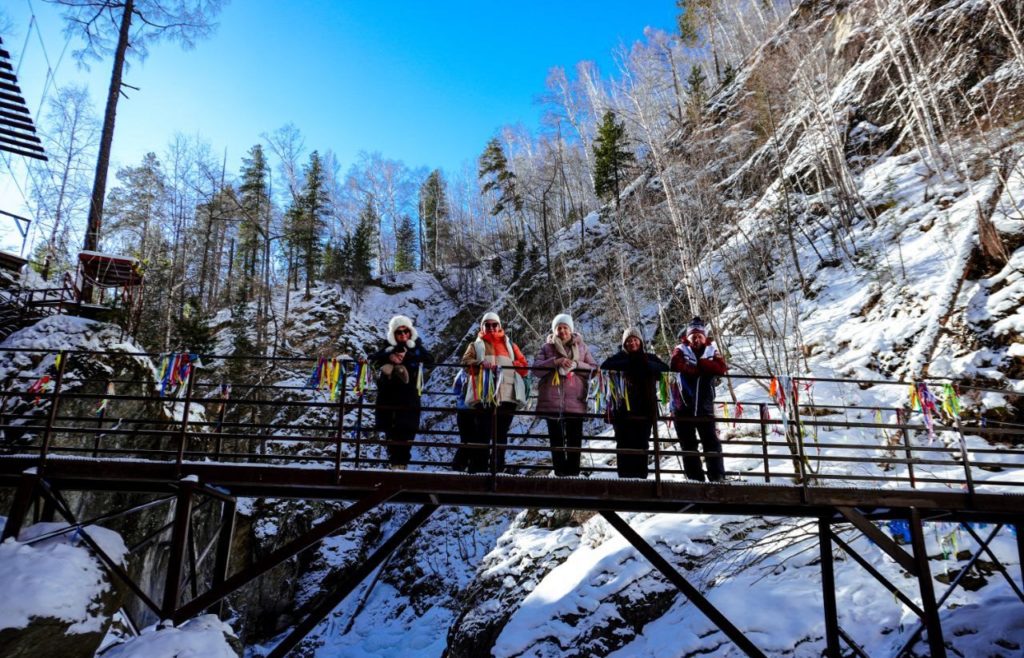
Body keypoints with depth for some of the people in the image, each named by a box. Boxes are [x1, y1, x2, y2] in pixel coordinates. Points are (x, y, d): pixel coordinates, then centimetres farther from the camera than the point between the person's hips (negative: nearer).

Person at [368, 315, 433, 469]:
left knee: (407, 431, -7)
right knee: (391, 431, 0)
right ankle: (394, 462, 9)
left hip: (409, 397, -1)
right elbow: (371, 359, -1)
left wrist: (406, 356, -18)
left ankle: (402, 462, 0)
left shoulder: (417, 347, 9)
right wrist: (389, 357, -19)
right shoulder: (388, 347, 11)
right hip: (388, 396, 1)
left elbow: (430, 360, -8)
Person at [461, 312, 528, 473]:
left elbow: (523, 364, 17)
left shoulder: (510, 345, 26)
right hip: (484, 396, -2)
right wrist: (480, 364, -18)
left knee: (501, 433, 5)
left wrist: (512, 366, -5)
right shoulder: (476, 345, 20)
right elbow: (466, 361, 1)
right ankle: (477, 468, -4)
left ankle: (498, 468, 10)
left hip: (507, 396, 2)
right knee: (482, 432, -7)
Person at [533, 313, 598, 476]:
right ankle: (560, 472, 12)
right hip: (552, 401, 0)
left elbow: (594, 369, 5)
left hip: (575, 401, 0)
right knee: (556, 440, 5)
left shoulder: (582, 347, 12)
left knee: (574, 440, 1)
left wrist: (576, 364, -11)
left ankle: (573, 472, 7)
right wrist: (555, 361, -16)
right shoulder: (547, 347, 9)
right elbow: (536, 368, -2)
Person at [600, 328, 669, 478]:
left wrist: (647, 364, -14)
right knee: (625, 446, -3)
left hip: (645, 409, 2)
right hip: (624, 409, -1)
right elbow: (605, 366, -8)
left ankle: (640, 476, 5)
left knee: (641, 446, 0)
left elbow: (665, 369, 0)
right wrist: (629, 363, -14)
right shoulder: (621, 356, 10)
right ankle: (625, 476, 1)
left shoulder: (649, 357, 15)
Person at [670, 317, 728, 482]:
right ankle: (695, 478, 16)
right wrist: (703, 369, -15)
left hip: (705, 407, 1)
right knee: (688, 444, 7)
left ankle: (718, 477, 5)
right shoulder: (681, 350, 1)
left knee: (712, 442, 0)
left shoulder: (712, 351, 7)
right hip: (683, 407, 0)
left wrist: (700, 363, -14)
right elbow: (675, 364, -21)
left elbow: (721, 369, -11)